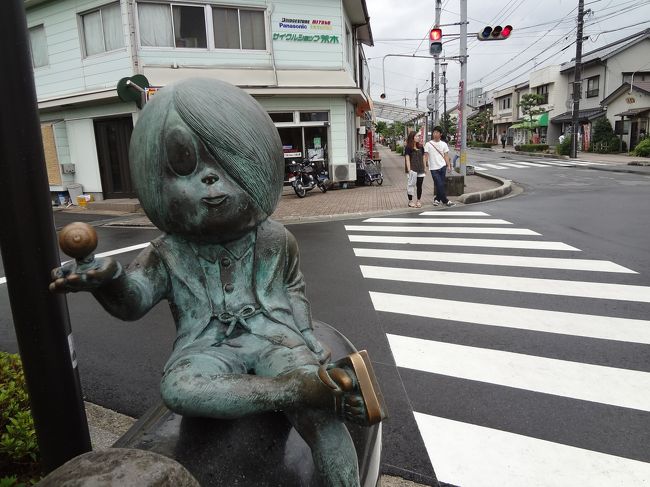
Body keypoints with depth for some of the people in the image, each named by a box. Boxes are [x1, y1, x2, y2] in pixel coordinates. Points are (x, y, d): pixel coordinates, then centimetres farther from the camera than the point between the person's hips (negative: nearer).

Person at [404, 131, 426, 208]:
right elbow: (407, 160, -8)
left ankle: (418, 201, 18)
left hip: (420, 170, 5)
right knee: (411, 185, -1)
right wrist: (409, 170, -15)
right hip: (412, 170, -5)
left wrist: (425, 168, 13)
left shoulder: (421, 147, 12)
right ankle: (410, 201, 8)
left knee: (419, 186, 8)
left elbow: (423, 158, 16)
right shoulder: (408, 148, -4)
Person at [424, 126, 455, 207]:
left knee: (440, 185, 6)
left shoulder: (444, 144, 8)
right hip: (434, 168, -3)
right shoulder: (428, 144, -1)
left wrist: (448, 165, -2)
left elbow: (446, 156, 7)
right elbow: (426, 156, -2)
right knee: (440, 185, -7)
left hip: (442, 167, 3)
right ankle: (445, 201, 0)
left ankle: (437, 199, 20)